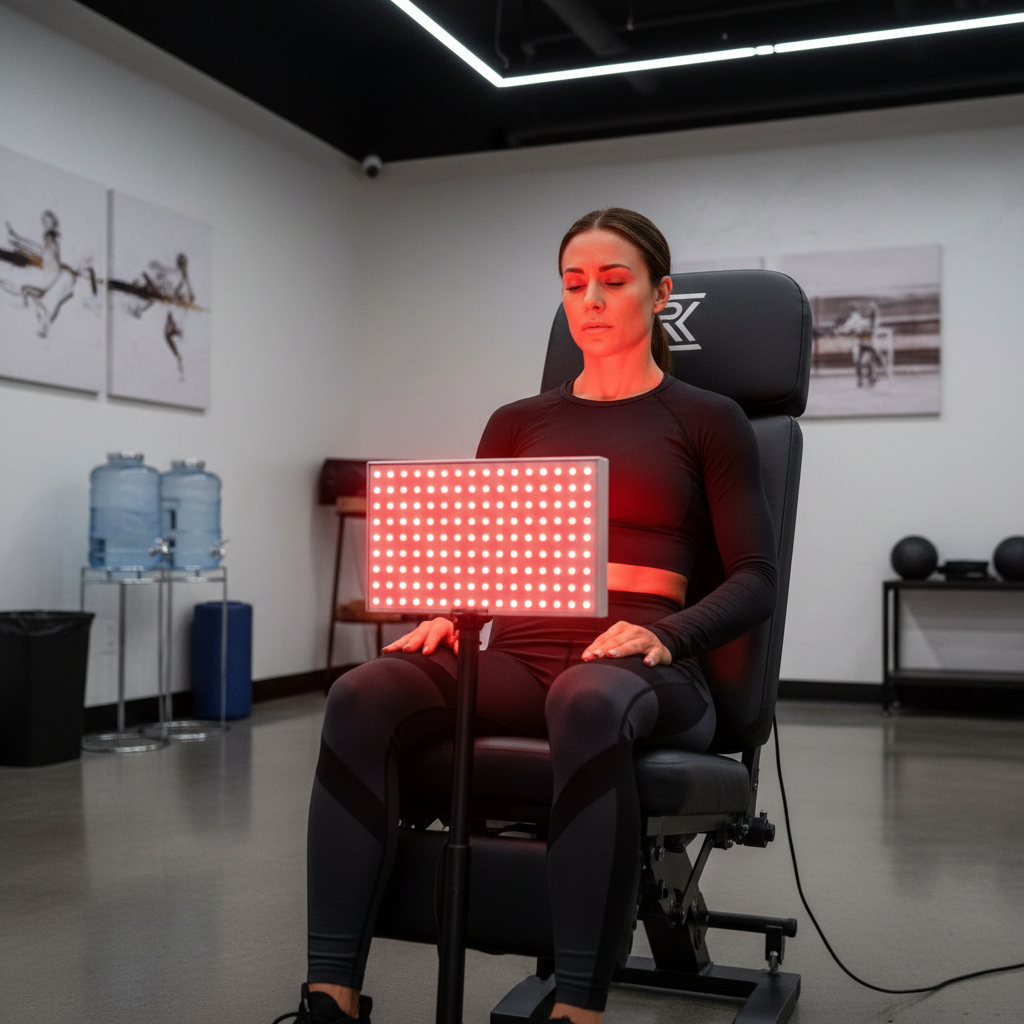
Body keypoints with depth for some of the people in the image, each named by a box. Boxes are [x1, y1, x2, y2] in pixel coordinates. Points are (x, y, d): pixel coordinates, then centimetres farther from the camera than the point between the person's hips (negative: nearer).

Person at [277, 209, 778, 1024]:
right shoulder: (518, 424, 21)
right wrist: (444, 615, -7)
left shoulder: (707, 421, 11)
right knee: (363, 696, -28)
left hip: (638, 667, -3)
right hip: (518, 657, 3)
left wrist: (665, 635, -17)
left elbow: (754, 580, 2)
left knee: (589, 702, -41)